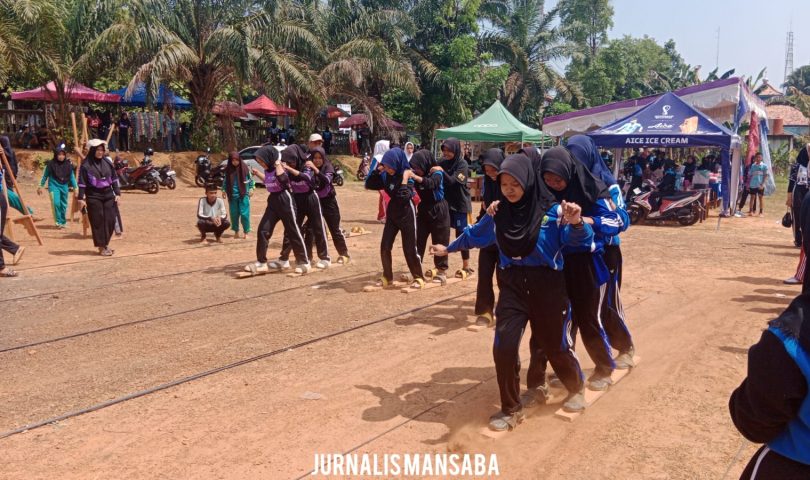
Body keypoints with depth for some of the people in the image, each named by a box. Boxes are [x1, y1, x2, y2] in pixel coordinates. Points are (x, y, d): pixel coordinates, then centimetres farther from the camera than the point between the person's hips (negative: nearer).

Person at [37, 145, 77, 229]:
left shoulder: (68, 164, -1)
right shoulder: (51, 163, -7)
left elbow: (72, 176, 8)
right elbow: (45, 175, 5)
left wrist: (75, 187, 3)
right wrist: (41, 186, 10)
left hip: (64, 186, 3)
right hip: (54, 185, -3)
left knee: (63, 205, 11)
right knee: (56, 203, -19)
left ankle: (63, 222, 27)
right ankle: (58, 222, -10)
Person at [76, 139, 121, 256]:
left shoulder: (108, 163, 7)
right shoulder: (86, 165, -6)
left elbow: (114, 179, 11)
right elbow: (82, 183, -6)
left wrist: (117, 193, 5)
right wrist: (81, 198, -11)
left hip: (108, 196, 5)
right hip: (94, 197, -4)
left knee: (110, 220, 6)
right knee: (98, 222, -1)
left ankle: (106, 244, 22)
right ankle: (101, 247, 6)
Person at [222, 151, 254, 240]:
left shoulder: (244, 167, -3)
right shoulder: (228, 169, 2)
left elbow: (250, 178, 4)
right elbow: (225, 181, 11)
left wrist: (251, 188, -4)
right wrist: (223, 190, 5)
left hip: (243, 194, -2)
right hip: (232, 195, 2)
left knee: (244, 213, -4)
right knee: (234, 214, 7)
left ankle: (247, 232, 6)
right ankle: (236, 231, 19)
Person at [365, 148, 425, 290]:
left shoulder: (408, 175, -19)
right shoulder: (386, 175, -3)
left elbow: (404, 197, -31)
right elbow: (369, 185, 0)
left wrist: (405, 179, -33)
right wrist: (377, 170, -10)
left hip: (407, 215, -6)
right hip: (392, 214, 6)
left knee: (409, 248, 0)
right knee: (385, 246, 4)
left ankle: (418, 277, 16)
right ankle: (387, 277, 19)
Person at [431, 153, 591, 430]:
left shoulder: (551, 210, -12)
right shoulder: (499, 212, -1)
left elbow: (581, 241, -16)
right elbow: (475, 235, 16)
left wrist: (577, 224, -39)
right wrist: (449, 248, 29)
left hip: (548, 286, -2)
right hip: (512, 285, 3)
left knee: (555, 345, 10)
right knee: (503, 346, -9)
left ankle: (577, 389, 42)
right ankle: (511, 408, 12)